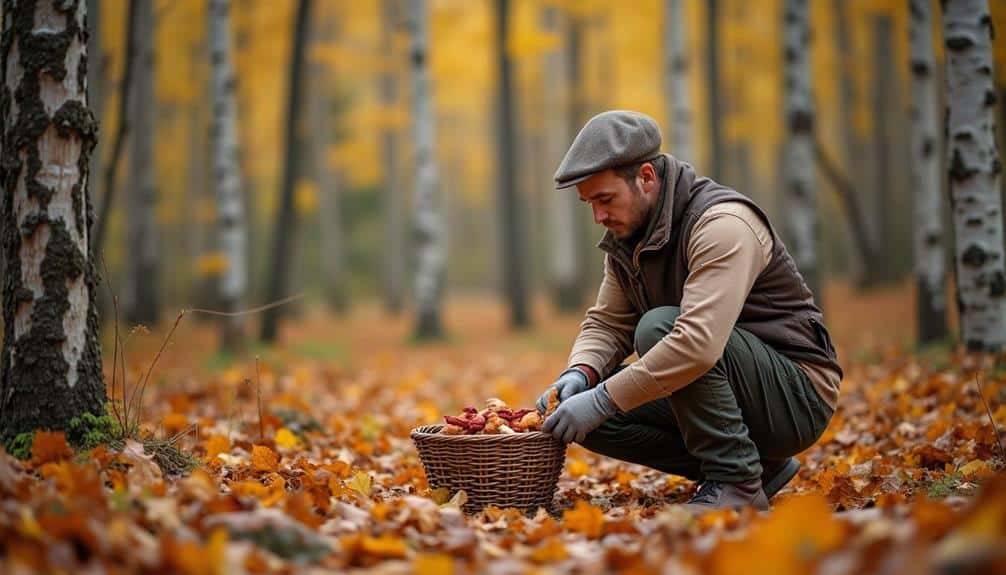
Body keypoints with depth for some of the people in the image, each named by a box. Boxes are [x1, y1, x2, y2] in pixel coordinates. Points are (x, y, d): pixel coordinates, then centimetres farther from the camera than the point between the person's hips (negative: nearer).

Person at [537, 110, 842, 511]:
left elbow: (698, 342, -35)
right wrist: (580, 373, -12)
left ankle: (736, 482, -20)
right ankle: (756, 465, 2)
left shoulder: (722, 224, -23)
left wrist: (602, 400, -32)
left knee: (658, 326, -29)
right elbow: (607, 323, 11)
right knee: (588, 418, -6)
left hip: (797, 396, -9)